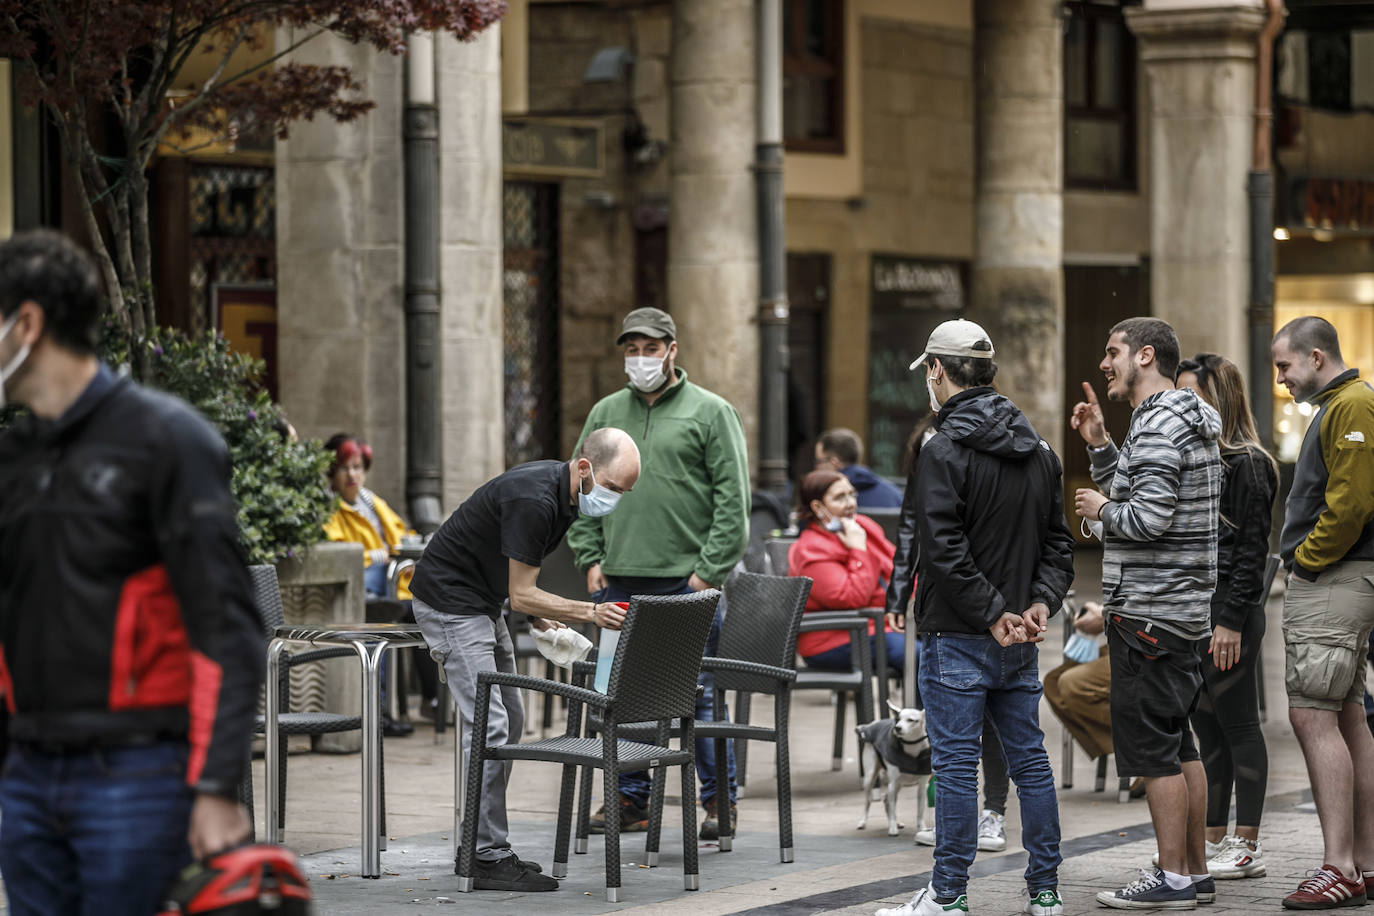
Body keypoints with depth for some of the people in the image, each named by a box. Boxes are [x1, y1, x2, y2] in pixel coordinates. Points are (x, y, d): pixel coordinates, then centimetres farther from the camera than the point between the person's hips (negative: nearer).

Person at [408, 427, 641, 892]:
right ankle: (488, 858, -12)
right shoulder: (533, 500, -28)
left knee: (508, 722, 11)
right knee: (489, 725, -14)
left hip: (482, 601, 10)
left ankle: (478, 846, 17)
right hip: (449, 601, -10)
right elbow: (521, 594, -24)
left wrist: (541, 619, 9)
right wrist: (591, 612, -30)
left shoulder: (562, 492, 3)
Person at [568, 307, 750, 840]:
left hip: (687, 582, -4)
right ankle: (630, 799, 16)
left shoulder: (710, 412, 0)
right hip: (618, 582, 4)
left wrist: (709, 570, -11)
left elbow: (732, 497, -4)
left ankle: (719, 801, 5)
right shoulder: (606, 413, 13)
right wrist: (589, 559, 4)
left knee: (697, 694, -3)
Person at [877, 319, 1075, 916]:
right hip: (1020, 642, 7)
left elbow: (945, 552, -20)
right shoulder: (1039, 450, 12)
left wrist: (993, 614, -16)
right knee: (1030, 759, 11)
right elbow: (1058, 541, 13)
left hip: (959, 638, -7)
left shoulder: (945, 451, -12)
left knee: (956, 765, -4)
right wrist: (1041, 602, 2)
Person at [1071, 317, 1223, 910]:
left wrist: (1101, 509, -8)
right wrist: (1099, 444, 12)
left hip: (1149, 612, -10)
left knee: (1152, 747, -6)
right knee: (1178, 745, 14)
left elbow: (1148, 517, -25)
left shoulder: (1159, 425, -16)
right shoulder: (1188, 422, 17)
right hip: (1183, 609, 10)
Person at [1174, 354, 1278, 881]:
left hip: (1230, 607, -8)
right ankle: (1213, 843, 15)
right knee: (1207, 729, 10)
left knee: (1238, 725, -3)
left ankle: (1246, 848, 1)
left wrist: (1232, 621, -17)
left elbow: (1252, 548, -13)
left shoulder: (1247, 464, -9)